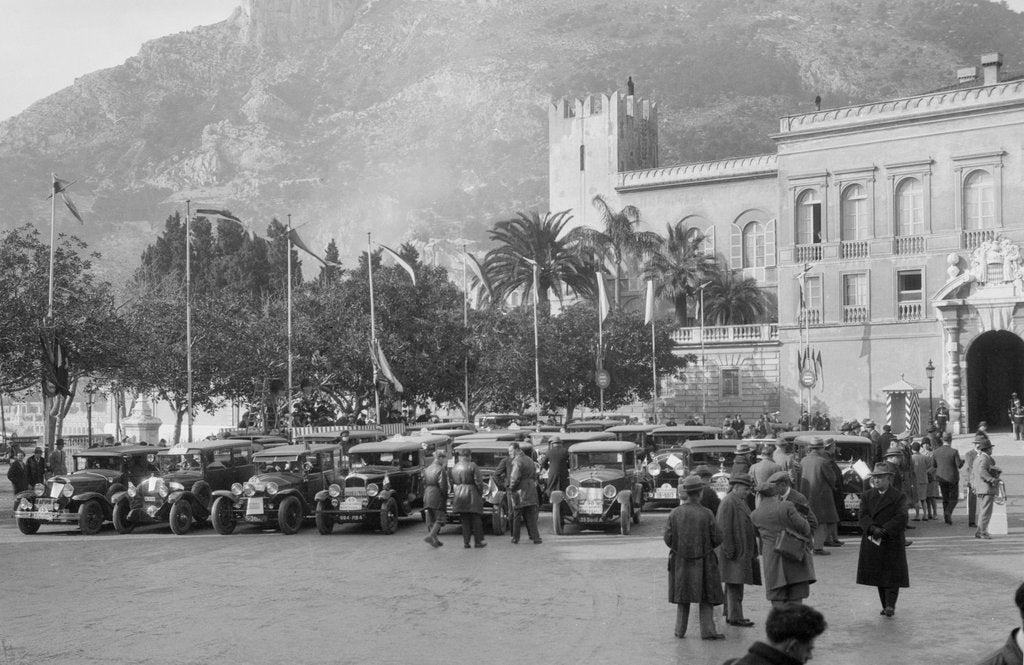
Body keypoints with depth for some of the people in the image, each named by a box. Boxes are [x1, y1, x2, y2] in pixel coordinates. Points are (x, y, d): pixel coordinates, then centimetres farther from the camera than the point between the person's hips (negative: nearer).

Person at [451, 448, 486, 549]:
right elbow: (478, 481, -11)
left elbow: (453, 482, 11)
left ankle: (466, 542, 8)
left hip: (459, 495, 5)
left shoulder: (455, 467, 8)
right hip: (472, 493, -5)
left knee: (464, 519, 10)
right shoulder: (472, 466, -10)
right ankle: (478, 541, 9)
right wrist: (481, 493, -1)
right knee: (476, 519, 6)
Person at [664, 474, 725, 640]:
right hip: (703, 561, -3)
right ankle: (707, 631, 2)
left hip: (680, 561, 3)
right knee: (706, 598, 7)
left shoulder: (675, 513, -8)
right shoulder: (706, 514, -14)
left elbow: (668, 539, -6)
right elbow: (717, 539, -8)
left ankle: (680, 630, 19)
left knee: (682, 597, 16)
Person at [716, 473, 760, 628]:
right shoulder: (728, 503, -15)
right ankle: (735, 617, -4)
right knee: (734, 585, -7)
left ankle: (731, 615, 20)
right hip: (735, 551, -10)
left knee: (734, 585, 14)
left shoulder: (740, 502, 16)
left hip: (743, 551, 10)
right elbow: (724, 529, -19)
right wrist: (729, 550, -21)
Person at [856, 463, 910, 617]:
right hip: (872, 542, 3)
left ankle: (890, 606, -10)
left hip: (892, 542, -3)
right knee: (878, 575, 7)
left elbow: (900, 519, -11)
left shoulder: (899, 497, -1)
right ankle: (886, 605, 14)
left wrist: (884, 531, -21)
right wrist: (873, 529, -21)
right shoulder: (866, 496, 9)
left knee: (892, 575, -7)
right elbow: (863, 516, -2)